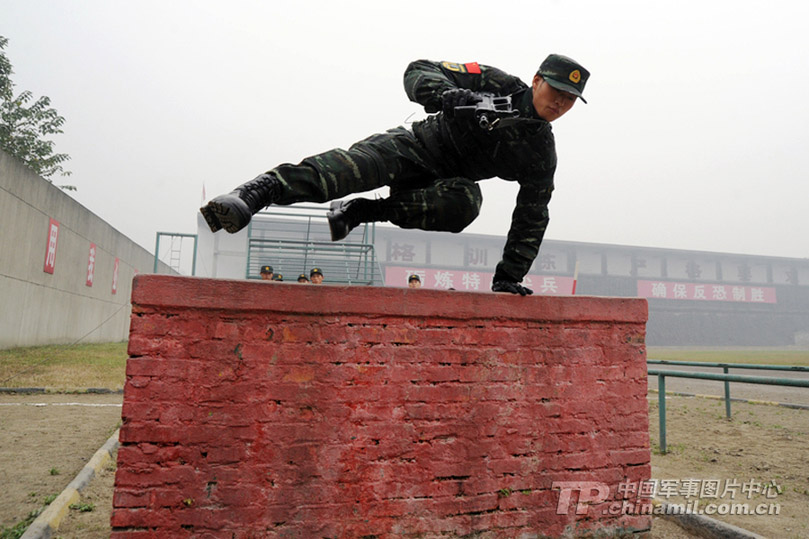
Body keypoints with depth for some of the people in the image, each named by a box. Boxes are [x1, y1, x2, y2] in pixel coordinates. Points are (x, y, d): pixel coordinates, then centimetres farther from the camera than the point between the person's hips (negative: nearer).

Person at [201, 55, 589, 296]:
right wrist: (448, 95, -34)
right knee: (357, 165, -35)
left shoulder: (542, 155, 1)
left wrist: (508, 276, -3)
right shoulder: (500, 85, -5)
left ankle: (362, 212, -26)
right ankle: (255, 193, -45)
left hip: (440, 183, 2)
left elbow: (532, 217, 5)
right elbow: (419, 71, -10)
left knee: (465, 202, -35)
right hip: (415, 145, -2)